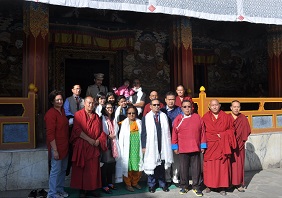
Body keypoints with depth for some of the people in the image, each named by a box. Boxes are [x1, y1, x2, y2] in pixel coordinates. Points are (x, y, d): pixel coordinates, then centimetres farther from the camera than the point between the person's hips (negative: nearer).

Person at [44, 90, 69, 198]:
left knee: (63, 170, 19)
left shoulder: (62, 110, 8)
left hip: (64, 146, 9)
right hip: (56, 146, -8)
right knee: (56, 171, 3)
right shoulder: (51, 114, -18)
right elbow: (50, 134, -20)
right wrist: (54, 150, -20)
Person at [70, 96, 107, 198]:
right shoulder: (78, 115, -2)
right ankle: (82, 189, 12)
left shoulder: (96, 117, 13)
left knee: (93, 168, 6)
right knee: (82, 169, 2)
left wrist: (98, 140, -6)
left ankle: (92, 188, 16)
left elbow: (101, 131, 12)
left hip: (94, 147, 4)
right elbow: (77, 130, -13)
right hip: (81, 146, -4)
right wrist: (89, 140, -16)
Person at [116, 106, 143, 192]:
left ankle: (135, 182, 26)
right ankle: (128, 184, 18)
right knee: (128, 166, 2)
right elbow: (121, 137, -2)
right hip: (128, 149, -3)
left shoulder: (139, 122, 7)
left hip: (137, 148, 3)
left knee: (137, 167, 7)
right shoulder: (124, 123, -1)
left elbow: (141, 136, 7)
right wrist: (121, 150, -5)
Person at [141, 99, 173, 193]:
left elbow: (167, 131, 6)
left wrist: (168, 145, 3)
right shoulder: (146, 118, 0)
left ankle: (162, 184, 25)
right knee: (151, 165, 5)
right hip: (151, 145, -2)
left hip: (162, 145, 2)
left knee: (162, 166, 10)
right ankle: (151, 185, 20)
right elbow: (143, 133, 0)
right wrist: (144, 146, -5)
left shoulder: (164, 116, 6)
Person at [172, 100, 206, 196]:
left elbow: (202, 133, 4)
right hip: (182, 149, 0)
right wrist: (175, 147, 0)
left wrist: (203, 146, 2)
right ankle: (184, 186, 23)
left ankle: (196, 187, 20)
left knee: (196, 168, 8)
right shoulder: (178, 119, 0)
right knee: (183, 169, 8)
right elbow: (174, 134, 1)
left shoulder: (198, 118, 3)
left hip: (196, 148, 1)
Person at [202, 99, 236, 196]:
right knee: (209, 166, 1)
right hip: (210, 146, -1)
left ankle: (222, 187, 10)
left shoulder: (226, 117, 7)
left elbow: (231, 129, 8)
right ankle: (208, 185, 12)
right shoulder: (205, 117, 2)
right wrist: (215, 136, -9)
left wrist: (222, 135, -8)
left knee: (222, 166, 1)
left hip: (222, 146, 1)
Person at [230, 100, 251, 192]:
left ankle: (239, 183, 13)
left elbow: (247, 131, 6)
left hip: (239, 145, 2)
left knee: (239, 164, 4)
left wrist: (242, 140, -1)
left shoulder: (243, 118, 3)